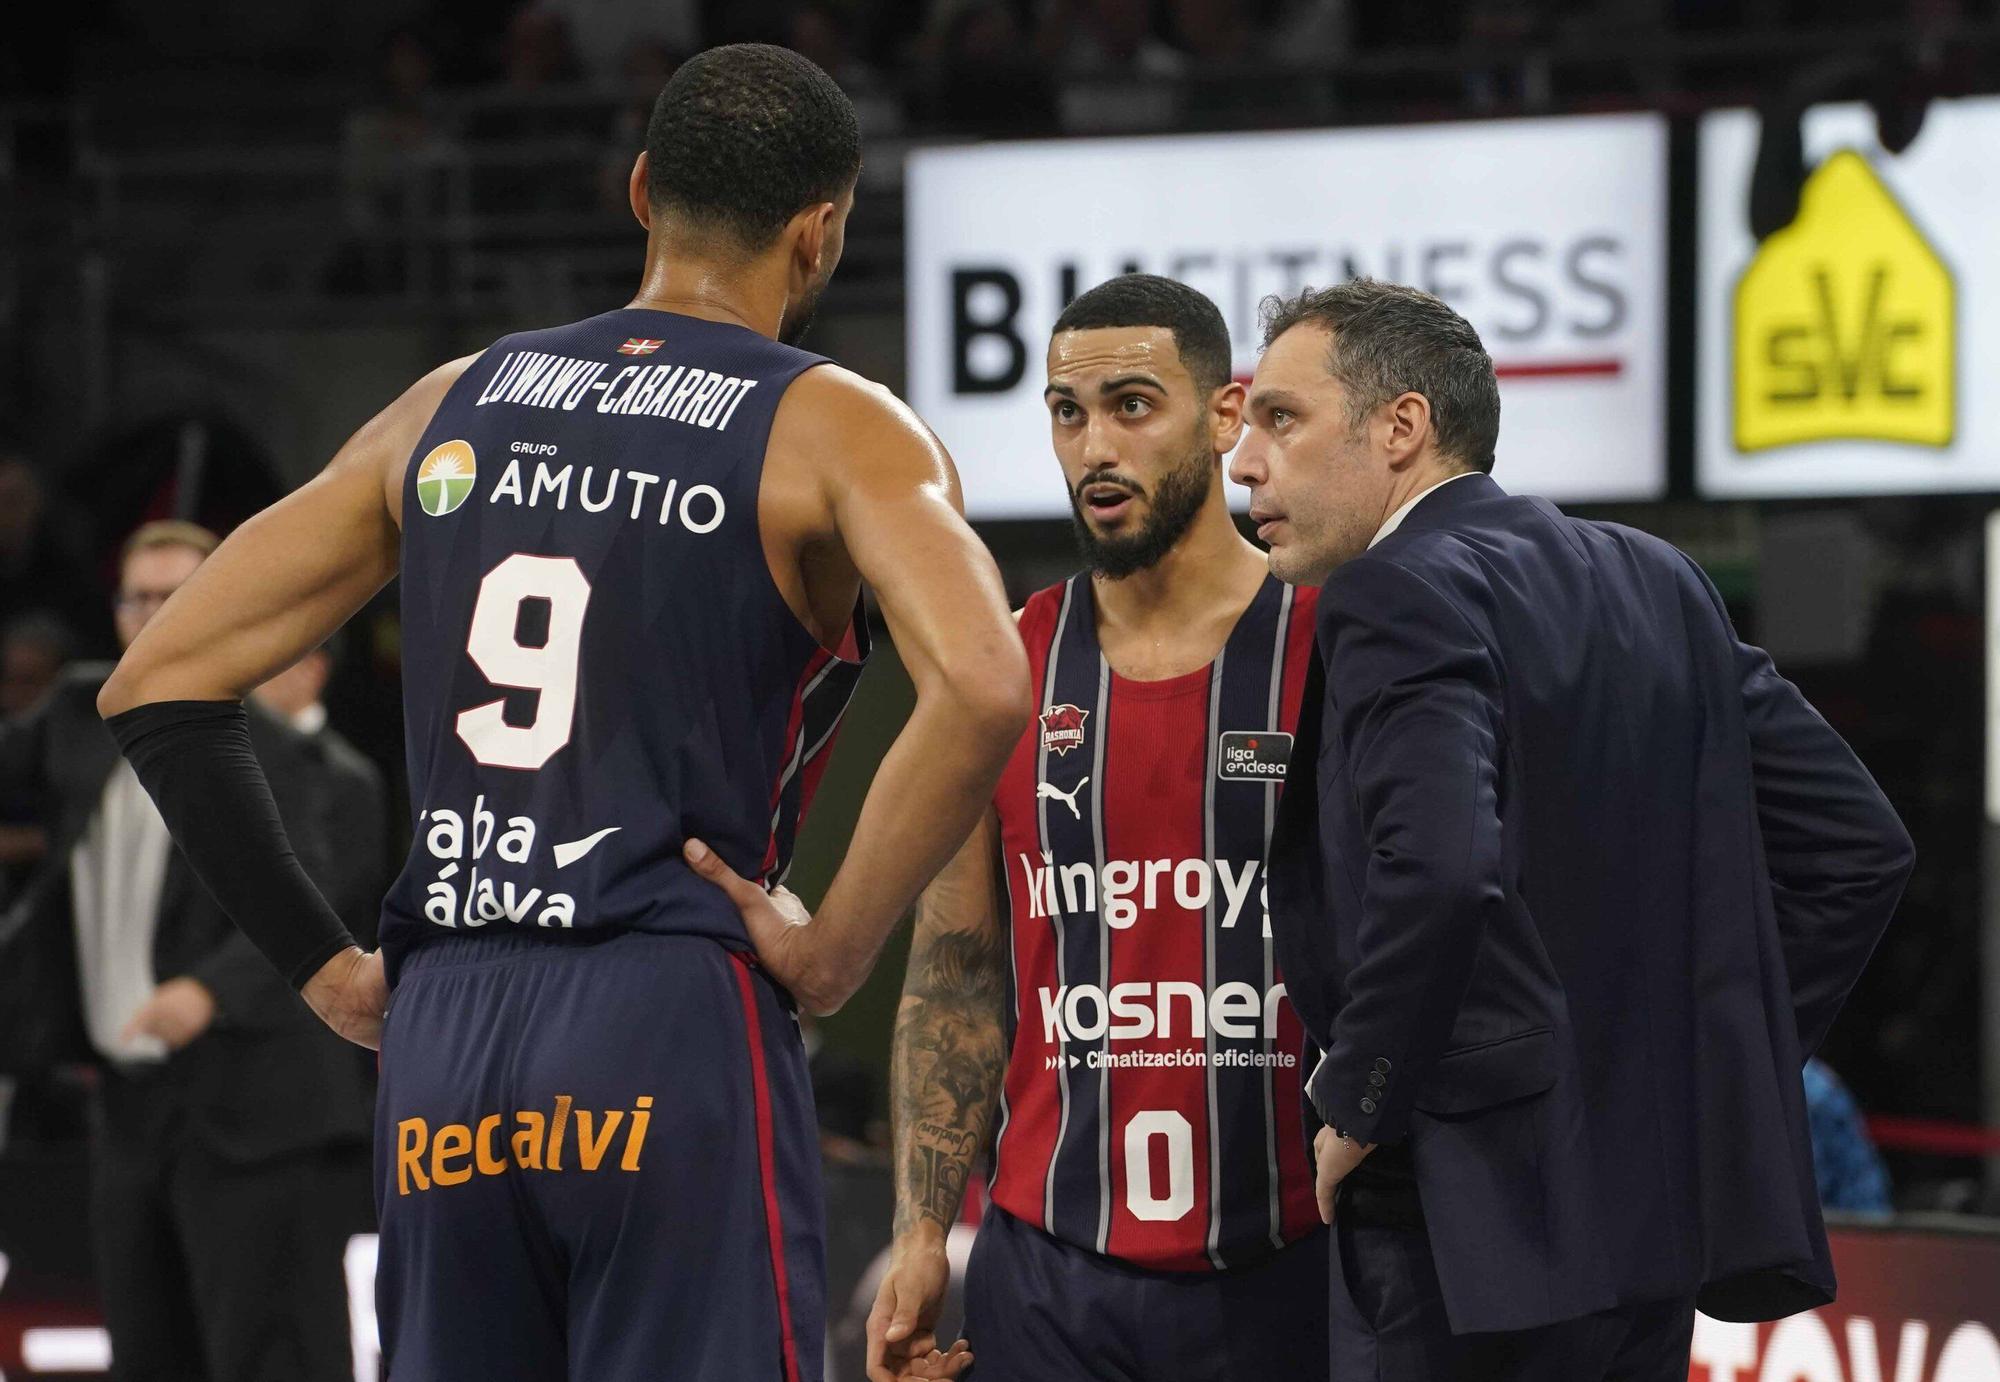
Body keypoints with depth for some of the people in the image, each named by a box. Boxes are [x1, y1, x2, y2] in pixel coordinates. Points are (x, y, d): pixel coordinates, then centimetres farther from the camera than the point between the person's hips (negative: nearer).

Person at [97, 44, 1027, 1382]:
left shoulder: (451, 409, 15)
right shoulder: (832, 430, 0)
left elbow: (158, 685, 13)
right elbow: (979, 689, -20)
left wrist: (319, 964, 13)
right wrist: (836, 952, -10)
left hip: (442, 1045, 5)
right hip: (678, 1027, -5)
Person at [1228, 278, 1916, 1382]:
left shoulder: (1401, 597, -12)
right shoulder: (1656, 581, 14)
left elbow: (1440, 872, -29)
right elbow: (1858, 844, 15)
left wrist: (1358, 1108, -16)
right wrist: (1716, 1065, 14)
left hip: (1481, 1222, -9)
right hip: (1659, 1194, 9)